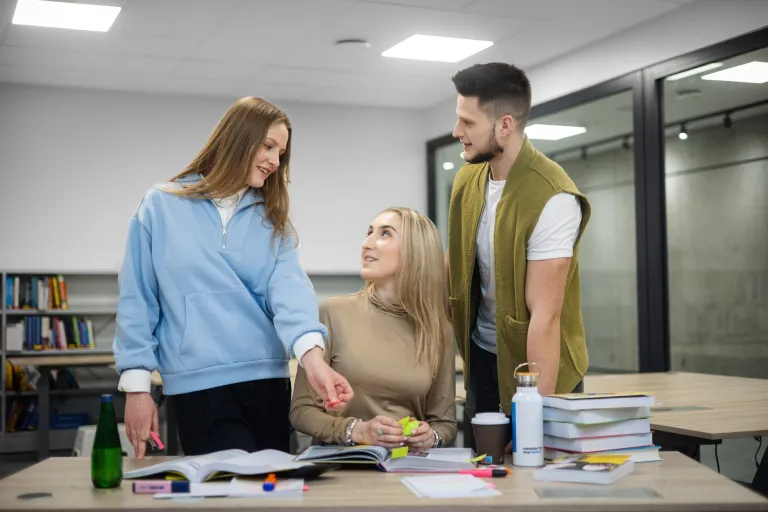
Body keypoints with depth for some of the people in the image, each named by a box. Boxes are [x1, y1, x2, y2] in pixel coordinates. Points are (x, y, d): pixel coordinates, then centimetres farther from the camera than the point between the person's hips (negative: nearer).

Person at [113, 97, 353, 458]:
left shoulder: (272, 218, 9)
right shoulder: (162, 206, 1)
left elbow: (289, 288, -9)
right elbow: (138, 301, 2)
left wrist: (313, 356, -26)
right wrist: (137, 384, -4)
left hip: (268, 381, 4)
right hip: (198, 386, -3)